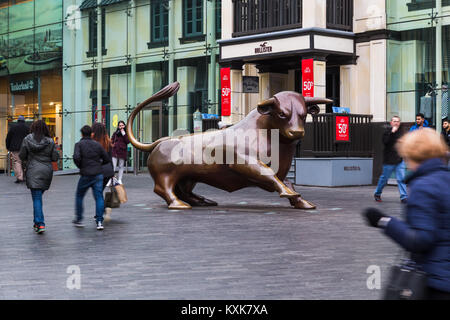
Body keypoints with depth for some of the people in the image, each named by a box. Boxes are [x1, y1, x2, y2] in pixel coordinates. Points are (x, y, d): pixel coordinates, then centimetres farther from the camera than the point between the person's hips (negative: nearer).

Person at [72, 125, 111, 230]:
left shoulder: (79, 144, -2)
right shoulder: (97, 144, 9)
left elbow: (76, 157, -18)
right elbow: (107, 159, 9)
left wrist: (80, 166, 0)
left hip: (86, 175, -2)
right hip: (98, 174, 2)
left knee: (79, 196, 16)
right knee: (99, 197, 2)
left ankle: (78, 219, 21)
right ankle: (99, 221, -7)